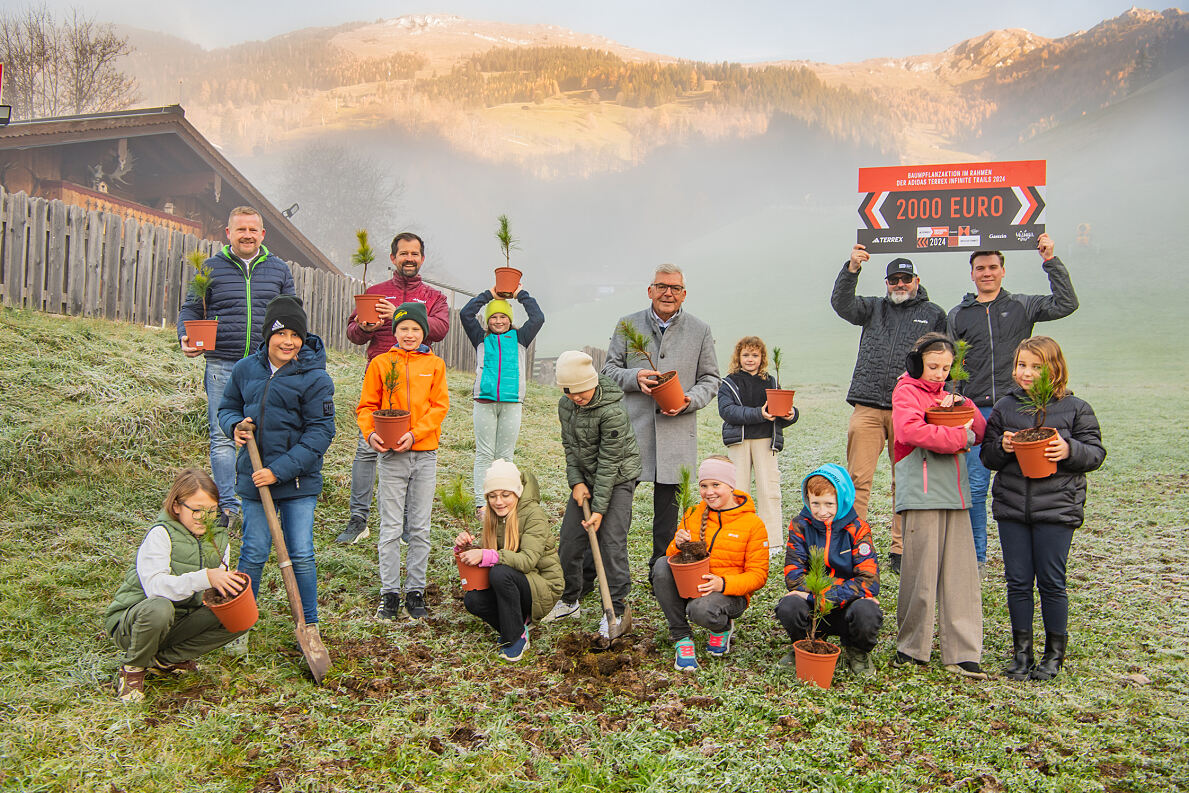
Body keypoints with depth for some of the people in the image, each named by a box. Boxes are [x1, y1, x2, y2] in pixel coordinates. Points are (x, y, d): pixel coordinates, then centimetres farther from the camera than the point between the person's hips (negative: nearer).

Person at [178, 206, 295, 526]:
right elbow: (190, 310, 11)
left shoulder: (279, 270, 13)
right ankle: (226, 506, 9)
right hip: (222, 365, -1)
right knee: (222, 436, 0)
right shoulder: (211, 268, 9)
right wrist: (186, 338, -8)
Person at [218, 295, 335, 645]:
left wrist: (280, 470, -17)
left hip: (299, 482, -3)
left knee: (301, 555, 1)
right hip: (253, 478, 3)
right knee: (253, 553, 10)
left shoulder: (315, 378, -11)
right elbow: (228, 406, 18)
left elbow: (320, 433, -12)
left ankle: (309, 625, 18)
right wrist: (235, 425, -6)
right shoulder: (246, 369, 3)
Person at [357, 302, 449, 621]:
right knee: (391, 529, 2)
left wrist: (415, 433, -15)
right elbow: (367, 406, 5)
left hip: (425, 454, 1)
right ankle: (389, 593, 11)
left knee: (419, 528, 7)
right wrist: (371, 434, -14)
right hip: (391, 456, -1)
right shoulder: (381, 363, 5)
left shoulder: (435, 364, 6)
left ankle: (416, 591, 16)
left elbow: (439, 406, -1)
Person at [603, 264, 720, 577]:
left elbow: (710, 379, 9)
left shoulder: (700, 330, 6)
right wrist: (634, 378, -11)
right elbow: (609, 368, 10)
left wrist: (689, 401, -10)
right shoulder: (627, 325, 6)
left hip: (677, 431, 0)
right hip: (632, 426, 0)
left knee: (668, 501, 9)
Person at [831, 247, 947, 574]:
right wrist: (852, 268, -15)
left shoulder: (934, 315, 14)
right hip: (867, 407, 0)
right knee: (858, 478, -3)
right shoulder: (874, 308, 16)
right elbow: (841, 303, -1)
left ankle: (900, 550, 12)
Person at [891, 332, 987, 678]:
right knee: (921, 572, -3)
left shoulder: (944, 395, 21)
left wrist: (961, 405, -2)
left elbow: (980, 431, 15)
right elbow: (912, 431, -20)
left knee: (961, 573, 3)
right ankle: (911, 649, 10)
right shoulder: (906, 391, -1)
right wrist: (960, 436, -13)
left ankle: (962, 653, 7)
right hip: (921, 494, -7)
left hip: (954, 493, 7)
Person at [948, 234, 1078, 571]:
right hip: (976, 411, 0)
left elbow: (1066, 304, -3)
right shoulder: (958, 315, 12)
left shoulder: (1022, 306, 10)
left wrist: (1050, 261, -7)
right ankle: (975, 556, 10)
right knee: (975, 486, -1)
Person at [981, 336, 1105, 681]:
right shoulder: (1005, 406, 7)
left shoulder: (1075, 408, 0)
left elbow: (1096, 453, 1)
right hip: (1011, 507, 3)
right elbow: (987, 456, 11)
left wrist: (1069, 450, -18)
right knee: (1018, 581, 7)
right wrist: (1001, 448, -10)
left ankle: (1055, 653, 19)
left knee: (1051, 582, 3)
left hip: (1056, 509, -2)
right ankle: (1021, 650, 19)